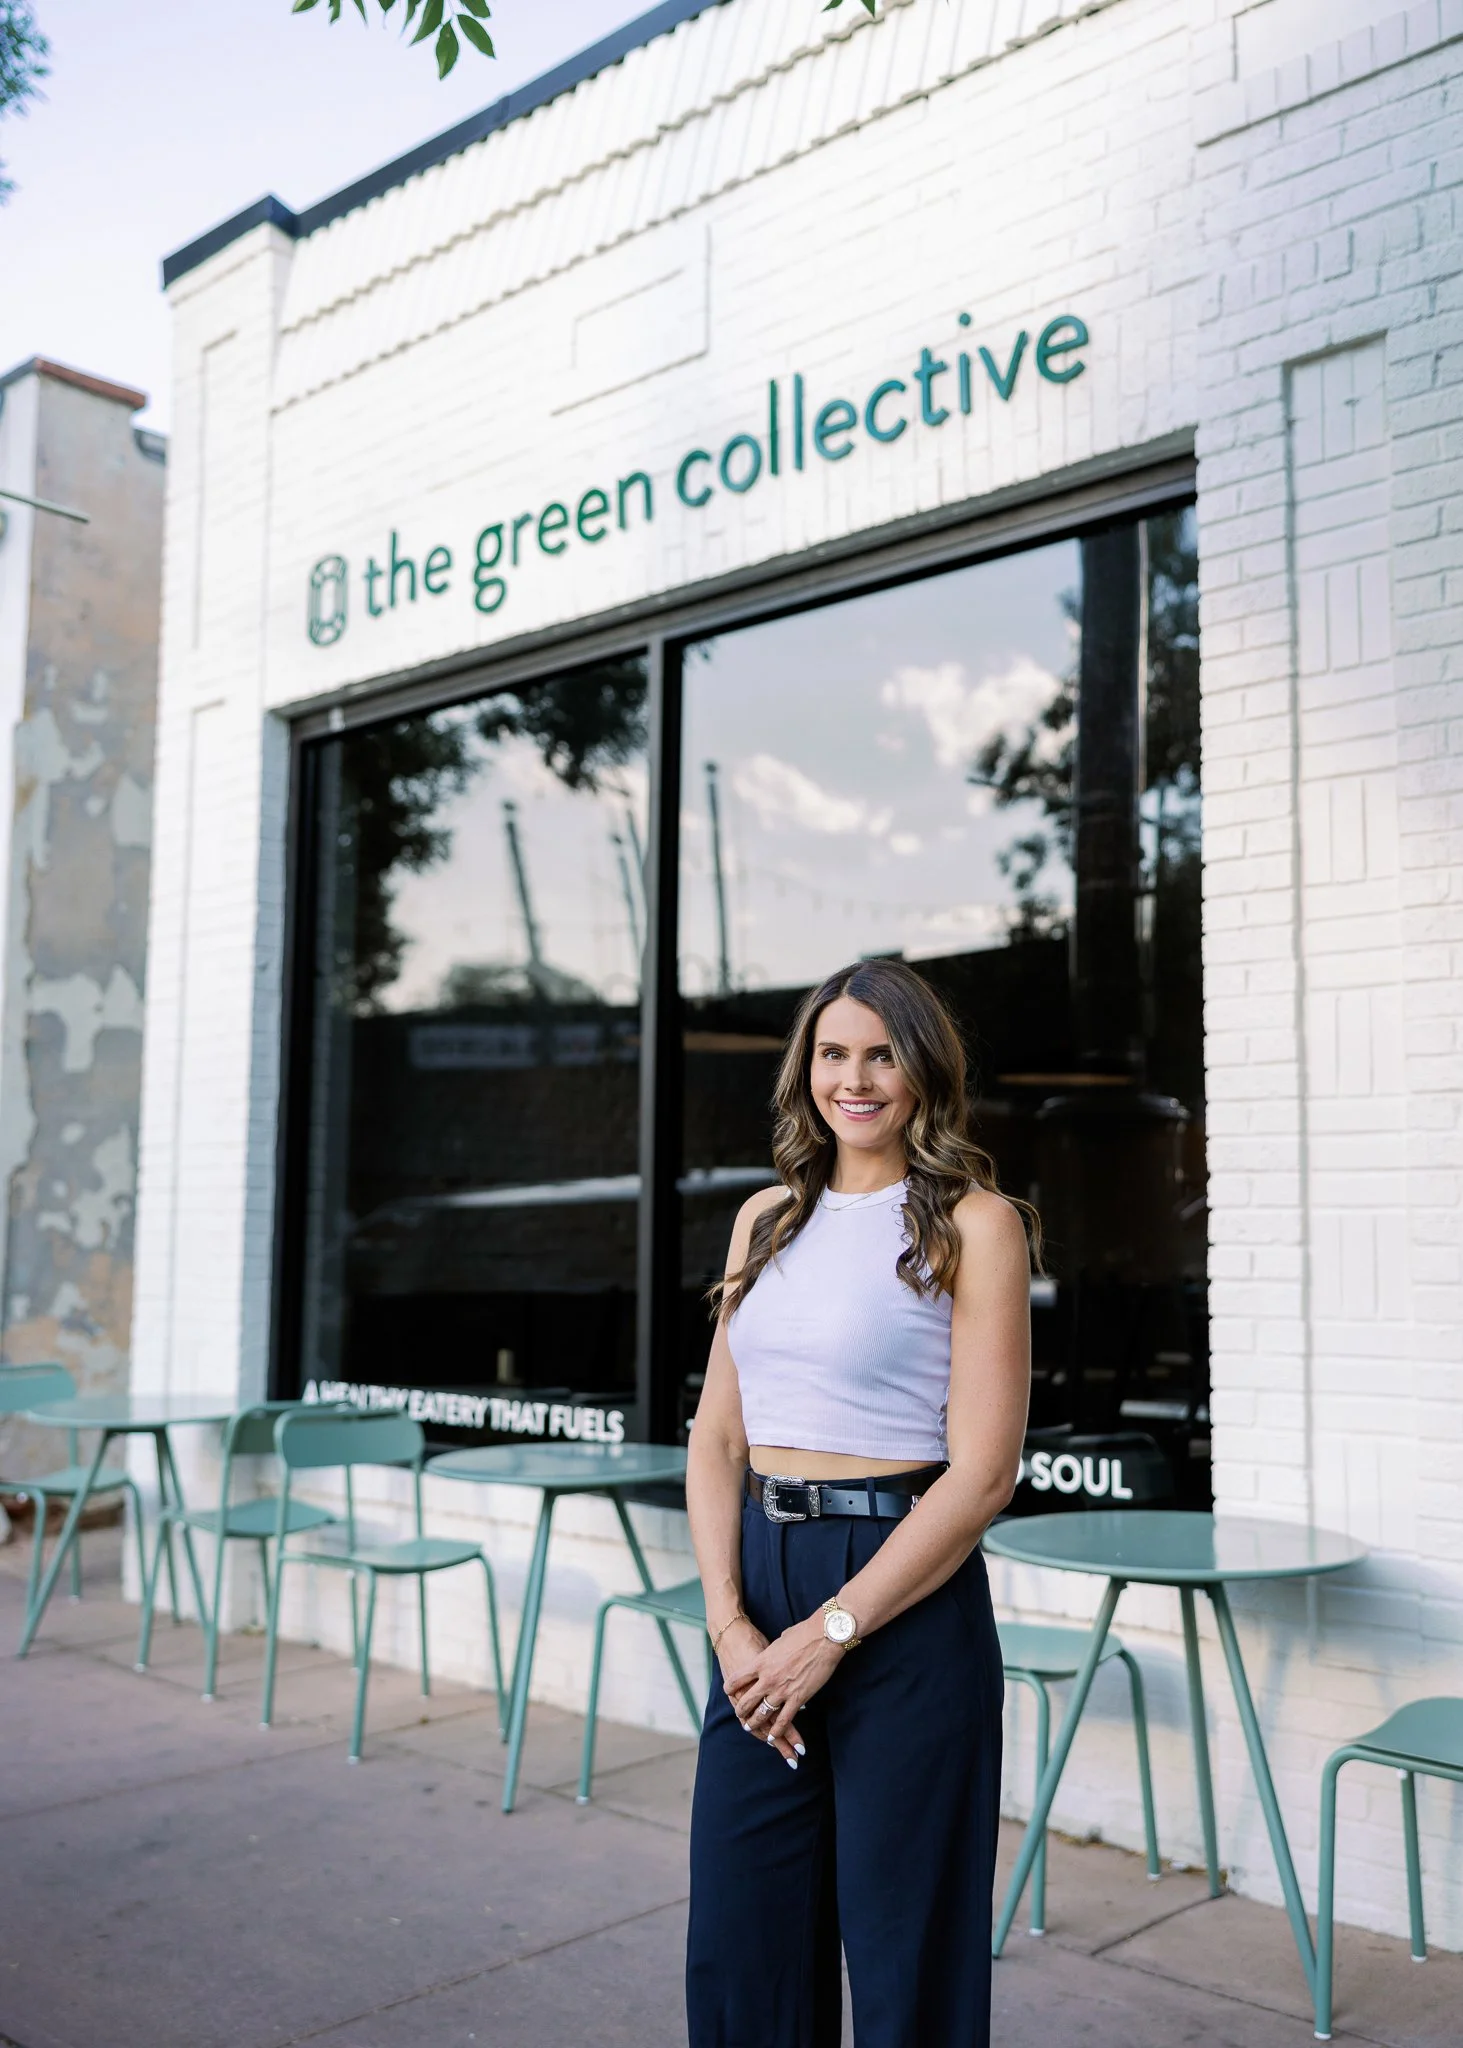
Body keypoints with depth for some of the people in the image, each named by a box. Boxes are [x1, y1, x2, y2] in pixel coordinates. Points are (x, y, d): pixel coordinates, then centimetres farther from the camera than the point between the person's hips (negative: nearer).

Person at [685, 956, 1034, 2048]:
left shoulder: (973, 1223, -6)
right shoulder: (769, 1218, 10)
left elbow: (983, 1471, -11)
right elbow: (718, 1436, 8)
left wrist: (831, 1631, -13)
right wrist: (730, 1621, -5)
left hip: (904, 1599, -5)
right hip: (761, 1582, 5)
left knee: (905, 1956, 10)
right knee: (735, 1947, 13)